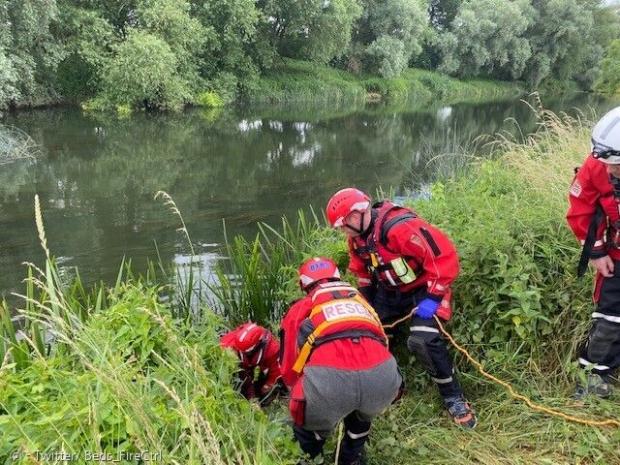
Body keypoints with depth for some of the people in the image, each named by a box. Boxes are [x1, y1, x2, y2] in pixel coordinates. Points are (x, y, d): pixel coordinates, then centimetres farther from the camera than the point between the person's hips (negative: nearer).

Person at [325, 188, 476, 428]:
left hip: (422, 289, -8)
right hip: (390, 291, 8)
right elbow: (361, 272, 14)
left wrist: (432, 298, -28)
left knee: (423, 341, -24)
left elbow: (445, 256, -32)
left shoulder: (399, 227, -32)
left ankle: (454, 399, -3)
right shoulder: (358, 237, -3)